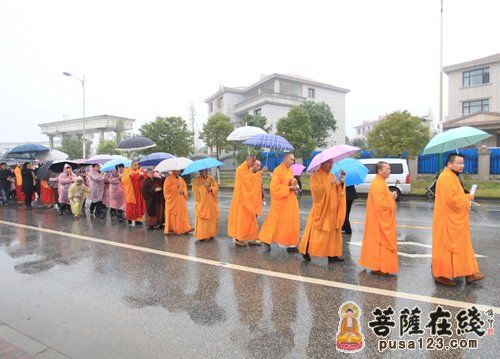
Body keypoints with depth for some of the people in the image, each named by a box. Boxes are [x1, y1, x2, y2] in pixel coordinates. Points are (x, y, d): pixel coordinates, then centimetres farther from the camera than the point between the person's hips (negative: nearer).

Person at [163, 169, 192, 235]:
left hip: (181, 200, 6)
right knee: (173, 215, -4)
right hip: (173, 200, -6)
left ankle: (185, 229, 7)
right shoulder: (169, 179, -7)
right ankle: (172, 229, 5)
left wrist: (183, 191, -6)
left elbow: (184, 186, 14)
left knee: (183, 213, 4)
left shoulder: (180, 179, 13)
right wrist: (176, 186, -17)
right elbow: (166, 188, -16)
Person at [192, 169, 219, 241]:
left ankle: (211, 234, 15)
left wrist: (211, 189, -14)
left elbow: (216, 187, 6)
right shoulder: (196, 180, -1)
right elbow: (195, 190, -12)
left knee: (212, 218, 4)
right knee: (203, 220, -6)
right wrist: (204, 187, -22)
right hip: (202, 203, -4)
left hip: (211, 203, 4)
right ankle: (203, 236, 0)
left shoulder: (210, 178, 11)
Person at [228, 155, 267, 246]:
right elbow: (249, 178, -25)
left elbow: (251, 181, 14)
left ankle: (251, 238, 13)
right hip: (242, 197, -9)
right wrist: (260, 172, -24)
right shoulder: (241, 169, -12)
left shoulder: (248, 170, 16)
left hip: (248, 198, 9)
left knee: (250, 217, 8)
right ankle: (238, 238, 9)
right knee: (241, 217, -2)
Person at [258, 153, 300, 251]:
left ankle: (291, 244, 16)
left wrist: (293, 183, -3)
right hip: (280, 200, -7)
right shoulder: (278, 170, -14)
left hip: (290, 200, 8)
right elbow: (274, 186, -19)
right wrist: (288, 188, -19)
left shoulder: (290, 170, 10)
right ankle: (267, 240, 20)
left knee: (291, 221, 8)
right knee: (275, 221, 3)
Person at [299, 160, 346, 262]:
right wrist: (329, 183, -22)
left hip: (332, 210, 7)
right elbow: (316, 190, -21)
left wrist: (341, 183, -6)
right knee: (316, 233, -3)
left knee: (333, 232, 7)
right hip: (320, 209, -6)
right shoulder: (316, 176, -6)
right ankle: (306, 252, 11)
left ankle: (332, 254, 15)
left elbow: (338, 192, 12)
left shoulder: (332, 176, 13)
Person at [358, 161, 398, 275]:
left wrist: (390, 196, 4)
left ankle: (377, 265, 27)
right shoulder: (378, 184, -22)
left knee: (378, 242, 16)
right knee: (381, 242, -2)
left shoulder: (380, 182, 12)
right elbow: (381, 204, -27)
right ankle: (379, 267, 7)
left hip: (380, 219, 11)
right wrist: (391, 197, -13)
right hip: (380, 220, -11)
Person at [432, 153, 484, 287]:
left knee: (461, 246, 17)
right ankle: (442, 275, 10)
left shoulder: (451, 177, 15)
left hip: (453, 220, 11)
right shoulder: (447, 178, -20)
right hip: (448, 220, -11)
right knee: (446, 247, -1)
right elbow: (453, 199, -28)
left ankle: (468, 273, 28)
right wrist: (468, 197, -11)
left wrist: (465, 198, 4)